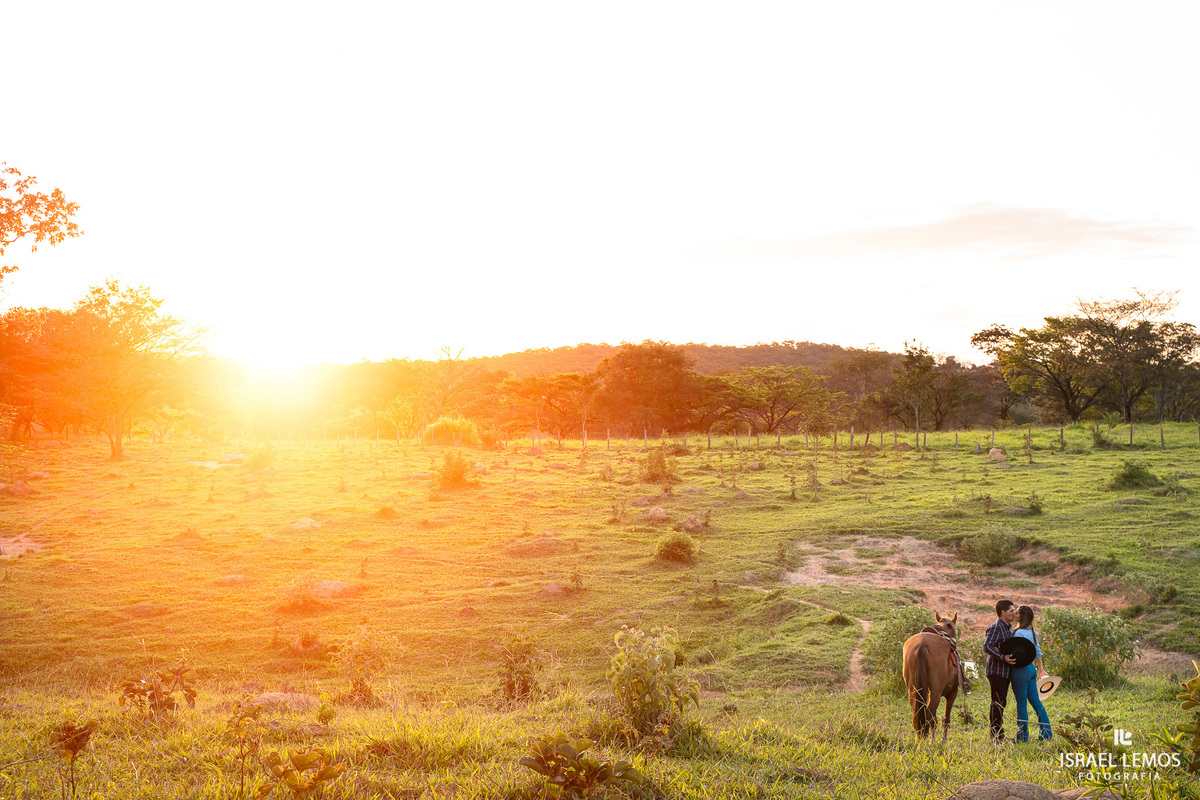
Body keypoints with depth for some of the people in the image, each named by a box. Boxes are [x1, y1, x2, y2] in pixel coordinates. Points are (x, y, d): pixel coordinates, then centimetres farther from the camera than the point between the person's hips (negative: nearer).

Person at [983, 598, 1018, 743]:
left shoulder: (1008, 628, 17)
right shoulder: (995, 627, -13)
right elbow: (987, 647, -22)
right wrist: (1003, 657, -30)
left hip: (1005, 671, 10)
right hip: (996, 670, -10)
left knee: (1001, 703, 13)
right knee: (998, 702, -8)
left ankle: (999, 735, 20)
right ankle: (996, 735, -5)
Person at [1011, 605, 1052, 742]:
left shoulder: (1019, 633, -16)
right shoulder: (1033, 632, 11)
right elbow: (1037, 651, 20)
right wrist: (1041, 669, 27)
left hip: (1021, 670, -8)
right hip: (1031, 669, 9)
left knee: (1021, 704, -1)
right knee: (1035, 701, 13)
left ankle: (1022, 736, 4)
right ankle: (1046, 733, 15)